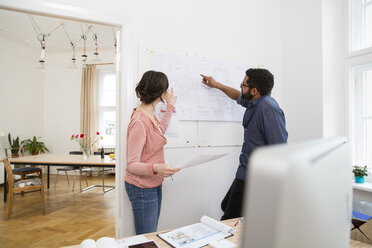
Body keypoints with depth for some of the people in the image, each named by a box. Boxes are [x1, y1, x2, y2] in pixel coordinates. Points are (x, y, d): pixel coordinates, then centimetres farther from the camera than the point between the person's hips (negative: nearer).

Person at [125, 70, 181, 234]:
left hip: (154, 185, 9)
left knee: (152, 236, 20)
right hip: (142, 188, -9)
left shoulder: (149, 115, 3)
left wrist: (170, 106, 28)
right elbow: (131, 165, -21)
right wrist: (155, 168, -38)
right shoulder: (139, 122, -26)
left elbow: (160, 130, 26)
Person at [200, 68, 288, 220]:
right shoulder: (254, 102, 7)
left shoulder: (268, 108, -24)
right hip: (245, 172, 11)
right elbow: (238, 97, 31)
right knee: (226, 206, 24)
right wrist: (216, 85, 37)